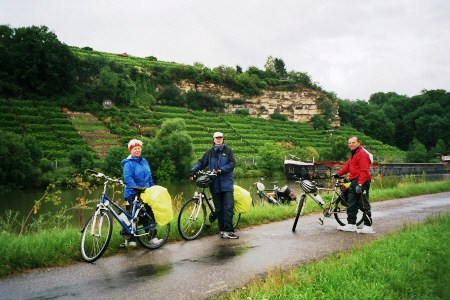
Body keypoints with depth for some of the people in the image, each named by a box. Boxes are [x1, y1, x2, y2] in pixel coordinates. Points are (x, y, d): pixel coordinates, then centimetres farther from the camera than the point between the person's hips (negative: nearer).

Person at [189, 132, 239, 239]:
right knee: (218, 209, 7)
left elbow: (232, 164, -4)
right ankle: (223, 230, 15)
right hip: (215, 185, 2)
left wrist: (220, 170, -16)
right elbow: (201, 163, 9)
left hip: (226, 183, -2)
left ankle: (228, 231, -6)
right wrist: (192, 171, -6)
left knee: (228, 207, -8)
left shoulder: (228, 150, 4)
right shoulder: (209, 152, 10)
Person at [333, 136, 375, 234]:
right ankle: (351, 225, 19)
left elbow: (364, 170, -20)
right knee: (351, 204, 12)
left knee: (363, 205, -6)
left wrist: (360, 184, -25)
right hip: (354, 182, 11)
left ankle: (368, 226, 0)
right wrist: (338, 174, 18)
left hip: (361, 182, -10)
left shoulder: (362, 153, -13)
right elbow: (347, 166, 25)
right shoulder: (353, 154, 20)